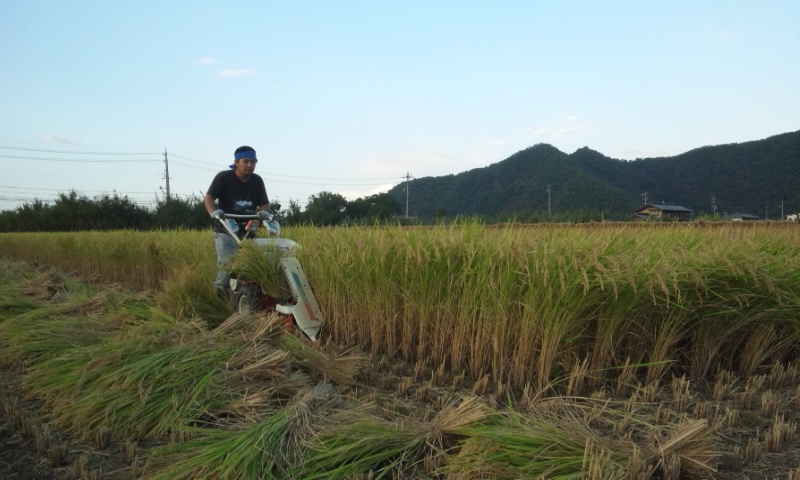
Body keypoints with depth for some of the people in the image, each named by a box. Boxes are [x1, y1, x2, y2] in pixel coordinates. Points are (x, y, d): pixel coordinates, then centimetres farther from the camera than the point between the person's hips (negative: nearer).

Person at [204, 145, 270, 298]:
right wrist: (213, 212, -33)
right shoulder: (223, 177, -4)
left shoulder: (257, 181, 7)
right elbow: (209, 197, -12)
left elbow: (264, 204, 7)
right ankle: (218, 296, -6)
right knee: (227, 265, -18)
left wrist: (263, 212, -17)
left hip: (248, 231, 4)